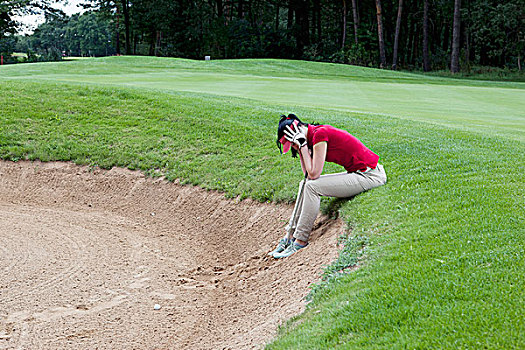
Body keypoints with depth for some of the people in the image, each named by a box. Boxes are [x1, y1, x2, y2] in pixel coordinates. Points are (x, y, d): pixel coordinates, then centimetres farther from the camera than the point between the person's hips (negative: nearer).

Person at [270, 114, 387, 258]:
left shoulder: (319, 134, -17)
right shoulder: (318, 133, 11)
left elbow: (313, 174, -16)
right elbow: (308, 175, 11)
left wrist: (302, 145, -12)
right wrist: (300, 149, 5)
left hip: (370, 175, -10)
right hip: (359, 173, 10)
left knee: (312, 186, -16)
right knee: (305, 185, 7)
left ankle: (300, 241, -7)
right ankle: (290, 236, 10)